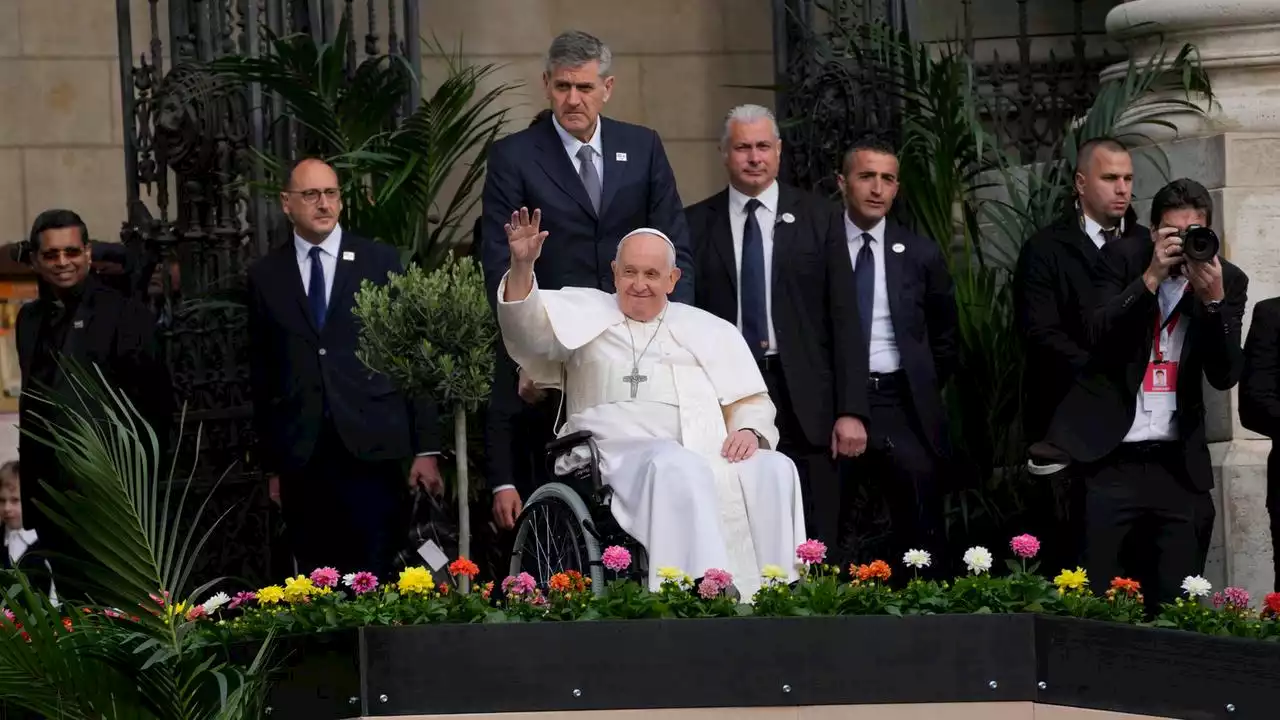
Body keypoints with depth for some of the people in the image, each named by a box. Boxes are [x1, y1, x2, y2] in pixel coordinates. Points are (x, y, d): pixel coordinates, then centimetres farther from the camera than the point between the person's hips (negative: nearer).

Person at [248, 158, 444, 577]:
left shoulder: (380, 262, 6)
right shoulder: (265, 276, 11)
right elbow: (262, 375, 13)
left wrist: (426, 447, -1)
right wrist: (271, 464, 11)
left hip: (372, 449, -2)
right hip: (300, 459, 2)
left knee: (376, 585, -7)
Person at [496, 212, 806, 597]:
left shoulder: (710, 330, 26)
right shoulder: (586, 312, 22)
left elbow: (751, 401, 20)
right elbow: (529, 326, 4)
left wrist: (749, 430, -4)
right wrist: (522, 266, -15)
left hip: (708, 453, 3)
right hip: (620, 452, -3)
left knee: (775, 470, -28)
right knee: (678, 470, -38)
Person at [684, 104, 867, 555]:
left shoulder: (819, 219, 7)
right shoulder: (695, 225, 8)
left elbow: (844, 318, 4)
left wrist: (851, 411, -3)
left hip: (803, 403, 0)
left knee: (812, 547, 0)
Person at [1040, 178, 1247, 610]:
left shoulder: (1228, 280, 4)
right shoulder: (1125, 258, 1)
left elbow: (1225, 376, -3)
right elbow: (1097, 335, -12)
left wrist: (1213, 300, -17)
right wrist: (1151, 277, -20)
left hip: (1178, 465, 2)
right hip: (1111, 457, -2)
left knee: (1175, 602, 2)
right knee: (1098, 597, -4)